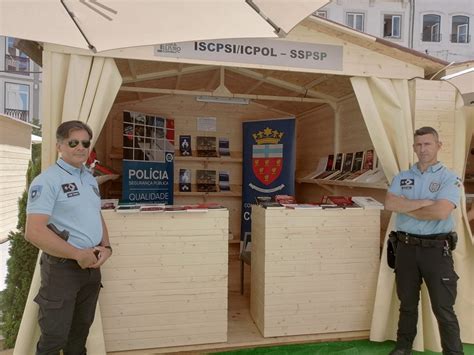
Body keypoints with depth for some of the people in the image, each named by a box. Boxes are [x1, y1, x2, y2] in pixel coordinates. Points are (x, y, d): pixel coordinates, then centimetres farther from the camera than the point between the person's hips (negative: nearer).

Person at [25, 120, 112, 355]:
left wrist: (106, 247, -1)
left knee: (81, 330, 20)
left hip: (92, 266, 7)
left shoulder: (90, 179, 11)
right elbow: (34, 232, -22)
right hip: (62, 267, -7)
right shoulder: (46, 181, -13)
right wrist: (78, 254, -18)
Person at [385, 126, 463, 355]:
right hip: (406, 247, 4)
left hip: (436, 248, -4)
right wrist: (424, 202, -15)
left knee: (443, 308, 2)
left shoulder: (449, 178, -3)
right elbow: (389, 204, -8)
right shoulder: (402, 178, 8)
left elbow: (441, 212, -19)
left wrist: (406, 207, -8)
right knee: (407, 303, 17)